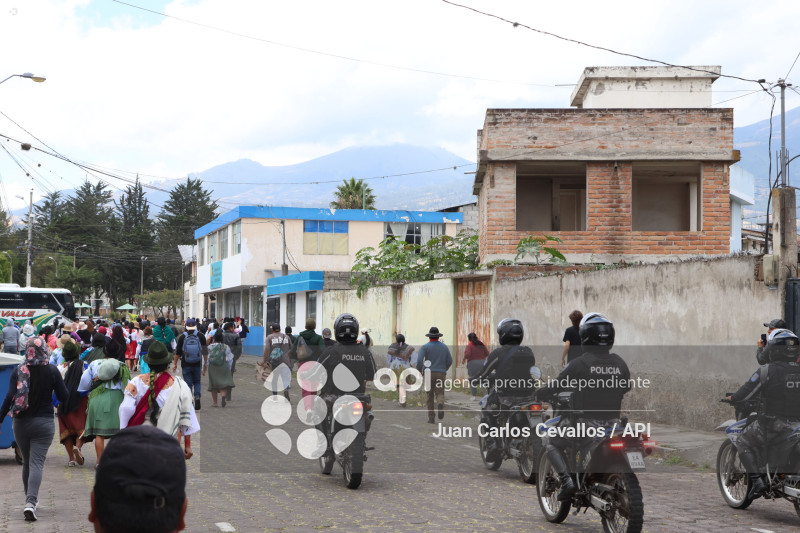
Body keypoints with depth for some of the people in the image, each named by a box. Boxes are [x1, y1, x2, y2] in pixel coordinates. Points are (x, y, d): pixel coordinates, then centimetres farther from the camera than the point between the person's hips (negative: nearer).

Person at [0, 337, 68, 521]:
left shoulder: (18, 371, -4)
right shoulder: (52, 371, -6)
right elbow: (64, 397, -3)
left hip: (21, 423, 2)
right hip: (44, 423, -2)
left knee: (27, 462, 19)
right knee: (37, 463, -4)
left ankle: (30, 500, 29)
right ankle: (31, 501, -21)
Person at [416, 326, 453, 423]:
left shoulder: (425, 347, -1)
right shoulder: (444, 346, 9)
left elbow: (419, 360, -13)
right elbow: (449, 361, 12)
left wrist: (419, 371, 0)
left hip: (429, 373, -1)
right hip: (441, 374, 1)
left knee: (430, 396, 10)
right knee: (440, 394, -1)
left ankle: (431, 418, 9)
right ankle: (440, 404, -36)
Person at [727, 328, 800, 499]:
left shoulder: (767, 371, -10)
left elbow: (746, 392, -5)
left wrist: (732, 398, 14)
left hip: (771, 424, -5)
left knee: (743, 443, 15)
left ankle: (757, 481, -2)